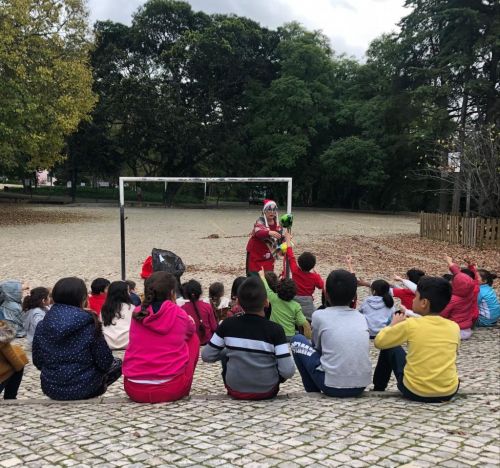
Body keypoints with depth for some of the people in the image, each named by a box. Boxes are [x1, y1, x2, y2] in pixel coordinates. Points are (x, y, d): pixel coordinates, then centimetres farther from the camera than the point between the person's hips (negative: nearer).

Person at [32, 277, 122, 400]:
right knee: (118, 363, 23)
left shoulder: (42, 325, -5)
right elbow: (105, 363, -12)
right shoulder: (89, 325, -16)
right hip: (82, 388, -5)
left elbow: (38, 362, 3)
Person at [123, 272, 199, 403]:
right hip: (171, 389, -4)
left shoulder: (137, 313, 4)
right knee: (193, 337, 19)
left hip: (134, 389, 4)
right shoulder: (179, 314, -3)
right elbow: (191, 329, 21)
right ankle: (183, 389, 21)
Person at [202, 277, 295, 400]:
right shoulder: (275, 329, -16)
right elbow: (288, 372, -19)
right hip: (267, 391, -1)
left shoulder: (228, 325, -9)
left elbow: (206, 356, -1)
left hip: (235, 390, 1)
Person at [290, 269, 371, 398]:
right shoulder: (361, 317, 10)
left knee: (297, 340, 15)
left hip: (332, 386, -4)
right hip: (361, 386, 5)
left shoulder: (319, 315, 0)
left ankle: (313, 391, 20)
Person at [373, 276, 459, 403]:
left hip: (415, 392, -3)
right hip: (449, 392, 3)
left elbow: (379, 342, 1)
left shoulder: (411, 325, -11)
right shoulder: (454, 327, -1)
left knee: (390, 348, 20)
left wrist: (393, 325, 18)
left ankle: (378, 389, 34)